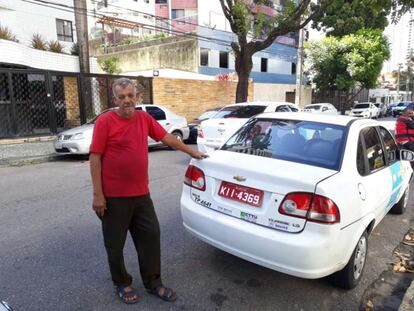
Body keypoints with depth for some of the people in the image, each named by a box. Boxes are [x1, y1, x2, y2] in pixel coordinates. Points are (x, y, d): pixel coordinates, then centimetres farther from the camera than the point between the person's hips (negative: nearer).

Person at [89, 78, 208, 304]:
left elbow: (167, 138, 16)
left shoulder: (144, 118, 5)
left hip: (141, 194, 5)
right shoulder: (105, 121, -10)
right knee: (115, 244, 10)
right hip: (114, 197, -4)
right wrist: (97, 195, -14)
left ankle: (153, 283, 28)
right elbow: (95, 158, -11)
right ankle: (122, 284, 33)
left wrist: (192, 152, 22)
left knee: (151, 236, 10)